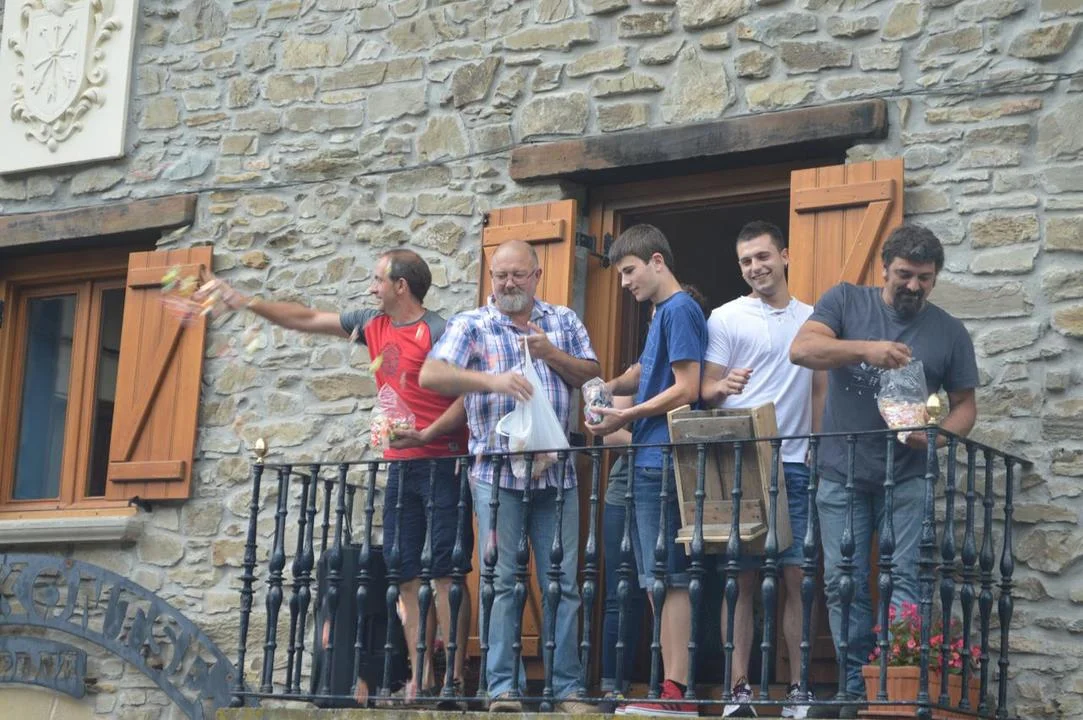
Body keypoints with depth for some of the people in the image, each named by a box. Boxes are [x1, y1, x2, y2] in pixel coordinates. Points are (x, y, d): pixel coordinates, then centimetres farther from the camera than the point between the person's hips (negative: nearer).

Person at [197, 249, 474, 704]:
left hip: (441, 462, -7)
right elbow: (306, 319, 21)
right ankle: (421, 678, 5)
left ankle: (455, 678, -7)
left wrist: (426, 434, -23)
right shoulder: (372, 325, 14)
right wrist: (244, 302, 19)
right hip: (400, 466, 7)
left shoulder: (437, 333, -9)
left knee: (446, 573, -8)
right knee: (408, 577, 4)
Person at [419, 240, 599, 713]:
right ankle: (503, 688, 1)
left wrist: (550, 353, -6)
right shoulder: (471, 325, 5)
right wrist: (493, 380, -22)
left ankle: (566, 688, 6)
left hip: (557, 472, 2)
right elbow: (430, 375, -9)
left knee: (563, 582, 2)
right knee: (502, 581, -3)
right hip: (497, 472, -2)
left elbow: (593, 377, 10)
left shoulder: (563, 322, 15)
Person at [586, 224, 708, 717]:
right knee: (660, 581, 8)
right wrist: (613, 387, 9)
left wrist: (627, 416, -11)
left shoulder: (679, 310, -9)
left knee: (668, 578, -10)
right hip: (651, 461, 10)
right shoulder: (661, 313, 20)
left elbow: (686, 389, -15)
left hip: (664, 463, -10)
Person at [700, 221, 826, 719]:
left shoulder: (812, 319, 13)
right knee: (740, 578, -3)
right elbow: (705, 390, 0)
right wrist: (722, 387, -23)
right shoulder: (726, 318, 4)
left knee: (798, 576, -1)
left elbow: (821, 392, 17)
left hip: (796, 464, 2)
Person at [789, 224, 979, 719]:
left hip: (907, 478, 0)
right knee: (844, 584, 2)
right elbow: (802, 349, -12)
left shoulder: (950, 333, 5)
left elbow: (964, 403, 9)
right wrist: (866, 349, -27)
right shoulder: (846, 301, 2)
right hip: (842, 474, 0)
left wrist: (938, 436, -14)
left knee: (905, 579, -9)